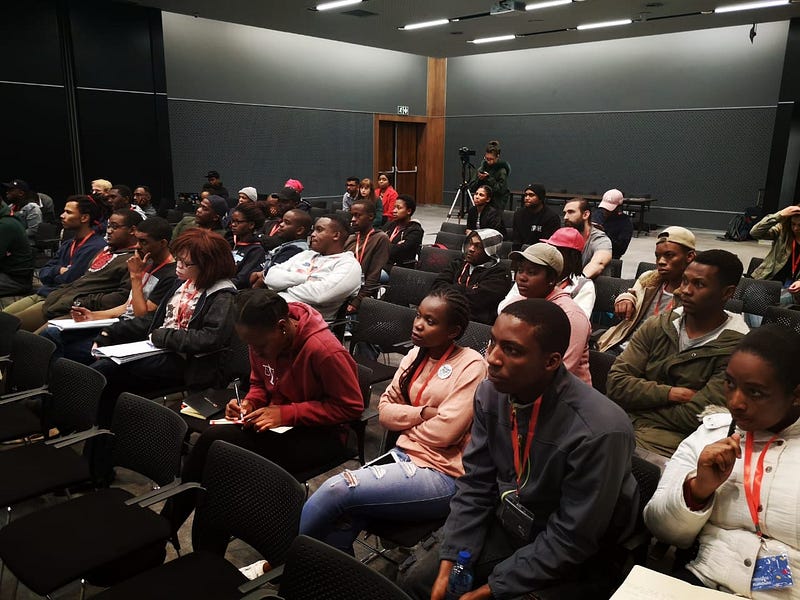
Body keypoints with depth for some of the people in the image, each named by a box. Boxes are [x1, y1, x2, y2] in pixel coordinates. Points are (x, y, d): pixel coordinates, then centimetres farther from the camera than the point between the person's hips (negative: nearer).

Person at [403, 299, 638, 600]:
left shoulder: (600, 431, -31)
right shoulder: (490, 393, -12)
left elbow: (571, 540, -23)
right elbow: (475, 485, -3)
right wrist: (449, 564, -10)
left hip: (575, 560, -5)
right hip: (510, 528, 5)